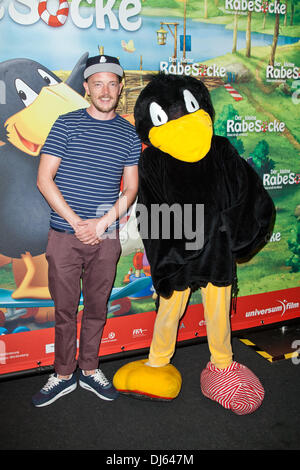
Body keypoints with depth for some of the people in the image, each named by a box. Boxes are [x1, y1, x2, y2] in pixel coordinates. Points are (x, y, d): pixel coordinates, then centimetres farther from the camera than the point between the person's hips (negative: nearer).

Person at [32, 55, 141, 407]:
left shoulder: (129, 134, 7)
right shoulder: (66, 125, 0)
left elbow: (131, 189, 6)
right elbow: (44, 180, -5)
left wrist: (102, 223, -9)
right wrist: (76, 222, -12)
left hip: (105, 237, 2)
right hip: (64, 236, -2)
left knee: (97, 308, 12)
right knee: (65, 308, 7)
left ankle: (89, 370, 29)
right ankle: (64, 375, 23)